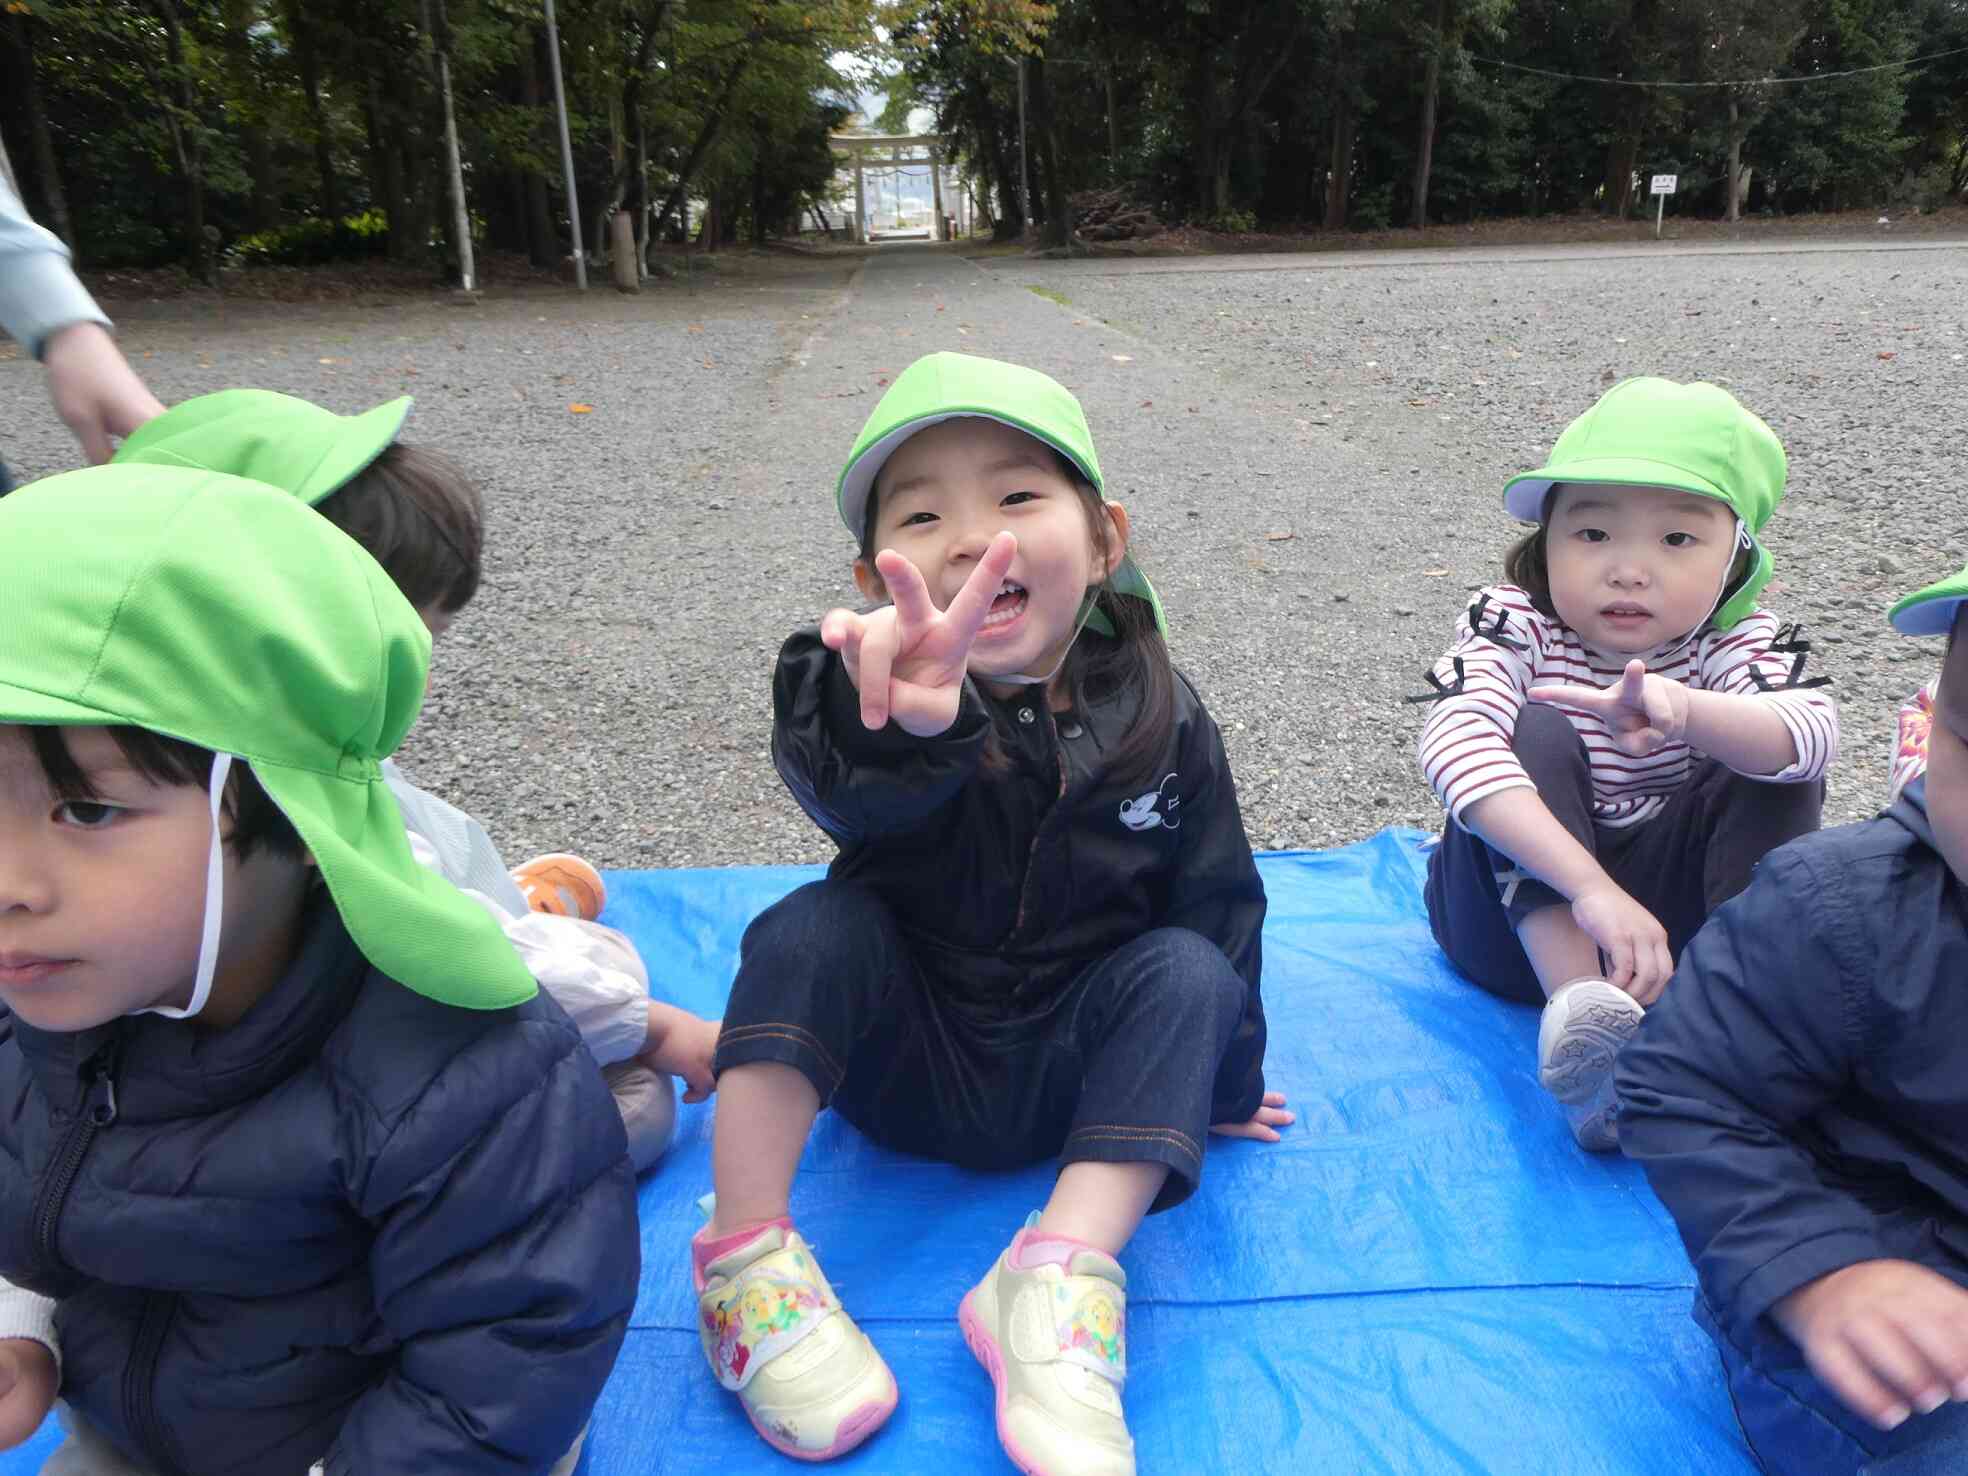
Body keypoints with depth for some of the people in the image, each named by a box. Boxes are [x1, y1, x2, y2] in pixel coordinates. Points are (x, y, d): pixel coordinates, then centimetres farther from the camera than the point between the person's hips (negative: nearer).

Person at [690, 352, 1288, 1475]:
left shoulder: (1158, 717, -10)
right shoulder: (884, 690, -18)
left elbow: (1217, 903, 2)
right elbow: (846, 789, -43)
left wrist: (1224, 1082, 10)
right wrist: (900, 715, -67)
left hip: (1070, 1083, 2)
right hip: (902, 1063, -1)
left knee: (1187, 970, -23)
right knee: (813, 928, -25)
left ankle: (1062, 1277, -27)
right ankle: (746, 1255, -21)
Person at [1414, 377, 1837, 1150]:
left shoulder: (1735, 642, -9)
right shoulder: (1514, 624, -18)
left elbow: (1813, 731, -33)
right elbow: (1453, 741, -39)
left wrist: (1683, 710, -55)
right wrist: (1593, 888, -49)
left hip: (1662, 915, 2)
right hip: (1520, 917, -2)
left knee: (1775, 772, -20)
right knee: (1535, 734, -29)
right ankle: (1574, 1003, -40)